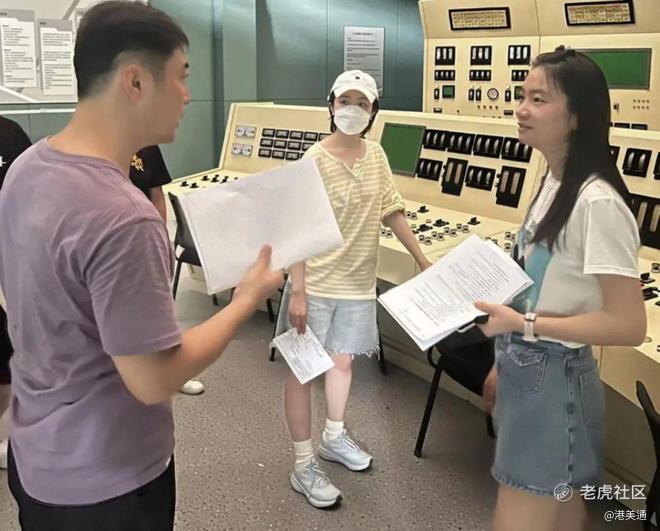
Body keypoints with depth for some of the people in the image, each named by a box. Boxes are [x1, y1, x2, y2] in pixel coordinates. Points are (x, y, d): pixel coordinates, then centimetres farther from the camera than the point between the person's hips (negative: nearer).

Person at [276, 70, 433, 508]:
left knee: (344, 358, 20)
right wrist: (297, 291, -21)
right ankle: (304, 466, 16)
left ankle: (334, 436, 42)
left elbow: (393, 211, 10)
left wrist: (422, 260, 12)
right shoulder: (315, 160, -16)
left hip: (358, 281, 6)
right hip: (316, 284, -6)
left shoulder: (376, 154, 1)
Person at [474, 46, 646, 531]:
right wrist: (505, 362, 15)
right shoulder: (554, 180, 4)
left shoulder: (597, 202, -24)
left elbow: (629, 324, -24)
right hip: (527, 373, 9)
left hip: (554, 381, -8)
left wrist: (523, 323, -26)